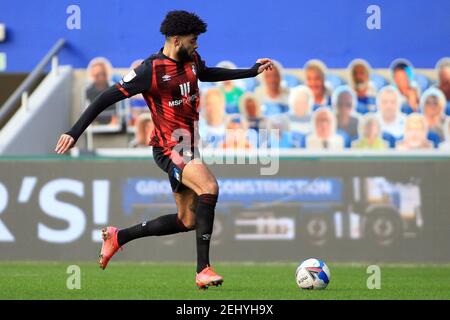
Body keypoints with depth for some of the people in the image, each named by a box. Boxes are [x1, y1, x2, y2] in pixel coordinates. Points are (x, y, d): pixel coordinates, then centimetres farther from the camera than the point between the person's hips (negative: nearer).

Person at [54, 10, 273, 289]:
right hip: (169, 148, -9)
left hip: (188, 148, 9)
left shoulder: (192, 60, 6)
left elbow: (208, 74, 31)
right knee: (209, 187, -31)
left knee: (187, 222, 11)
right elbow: (108, 97, -15)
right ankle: (203, 270, -31)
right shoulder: (151, 70, -17)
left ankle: (118, 237, 28)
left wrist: (253, 71, 32)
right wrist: (75, 132, -18)